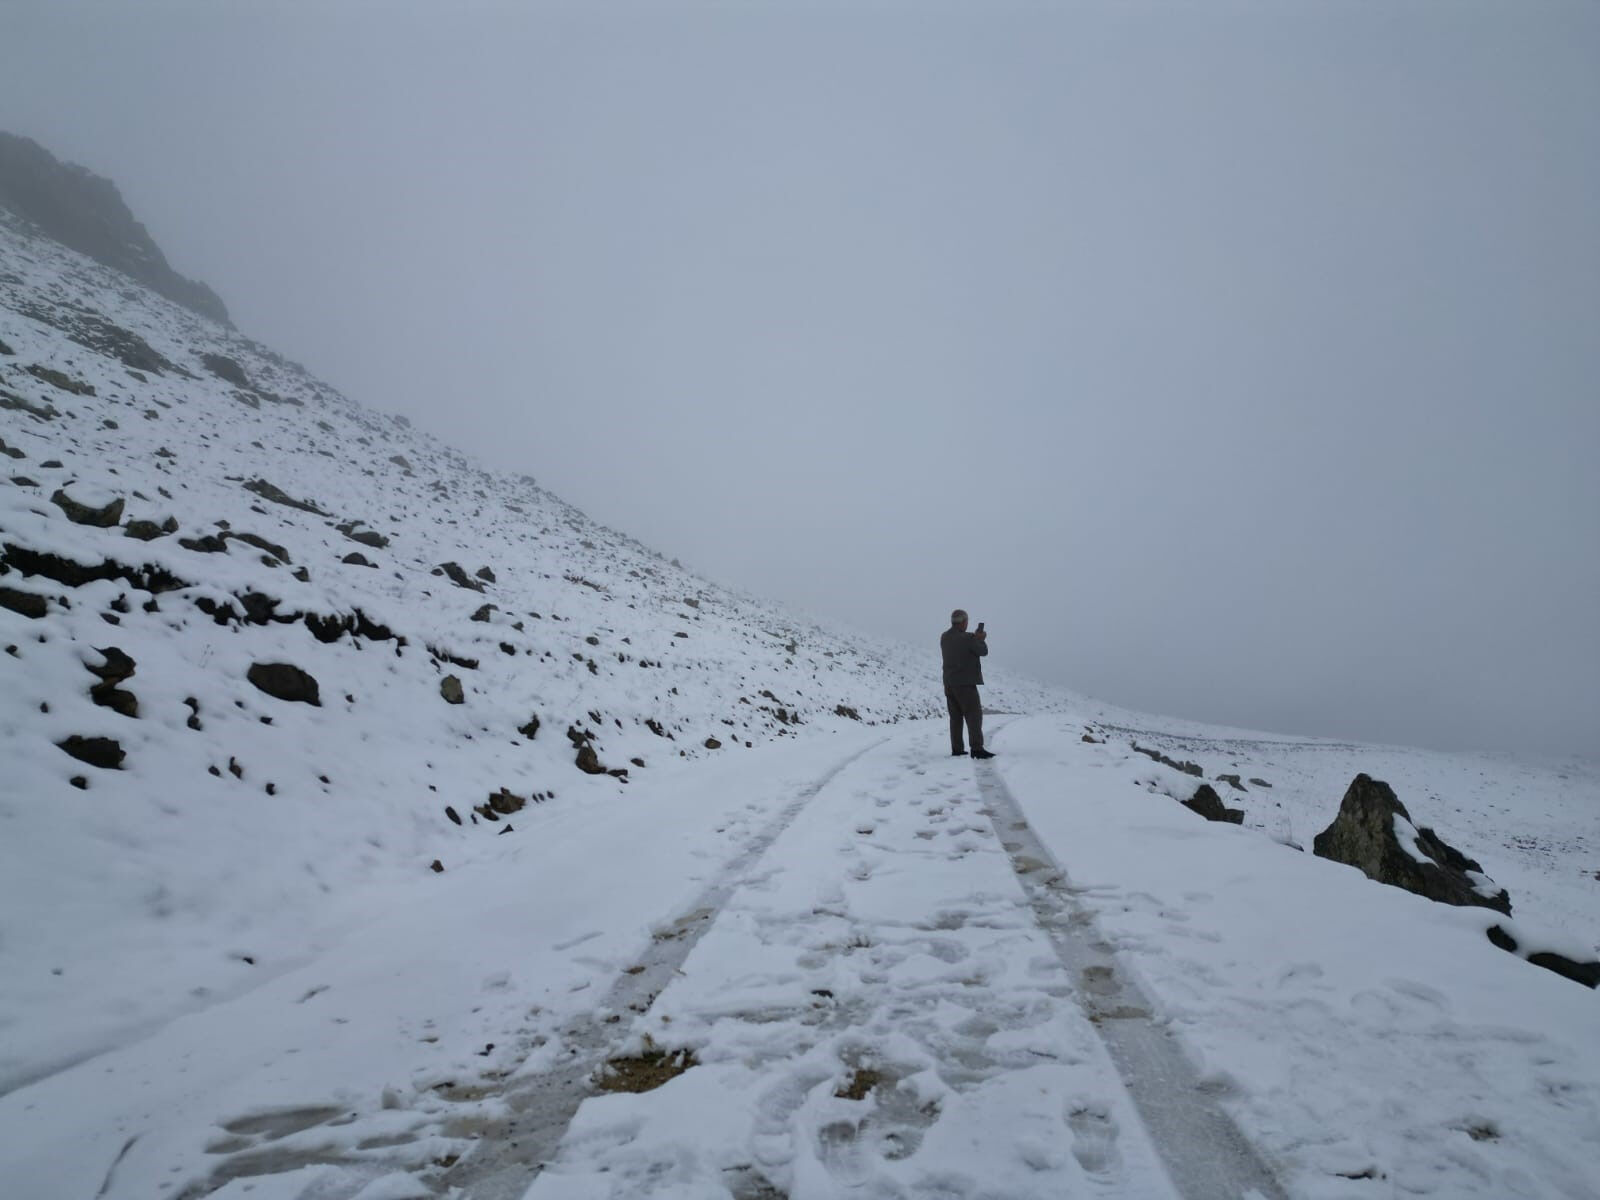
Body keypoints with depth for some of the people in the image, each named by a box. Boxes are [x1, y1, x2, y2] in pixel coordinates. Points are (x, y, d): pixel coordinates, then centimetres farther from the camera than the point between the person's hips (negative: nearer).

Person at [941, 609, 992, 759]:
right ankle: (977, 749, -13)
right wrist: (981, 639, 17)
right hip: (965, 683, -7)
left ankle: (956, 749, 11)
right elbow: (983, 651, -2)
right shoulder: (967, 638, -15)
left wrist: (976, 638, 20)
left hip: (949, 683, 7)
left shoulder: (944, 637, 6)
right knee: (974, 715, -6)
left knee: (955, 717, 11)